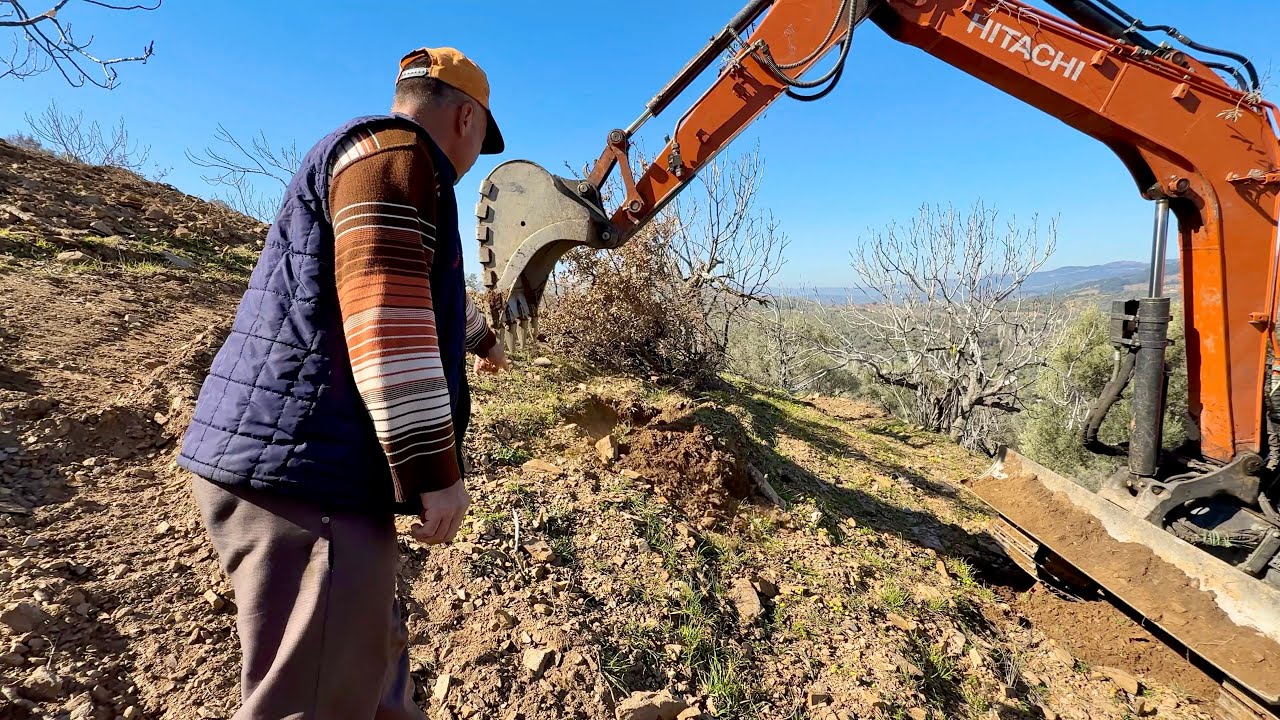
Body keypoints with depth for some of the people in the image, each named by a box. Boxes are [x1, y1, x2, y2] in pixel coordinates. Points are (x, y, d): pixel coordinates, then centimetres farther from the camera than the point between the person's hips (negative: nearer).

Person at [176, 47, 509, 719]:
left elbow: (422, 285, 40)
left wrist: (482, 337, 54)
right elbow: (384, 308, -21)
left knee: (371, 657, 21)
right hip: (304, 463, -11)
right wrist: (436, 470, -19)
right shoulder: (395, 151, -7)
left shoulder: (364, 157, 26)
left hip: (285, 457, 11)